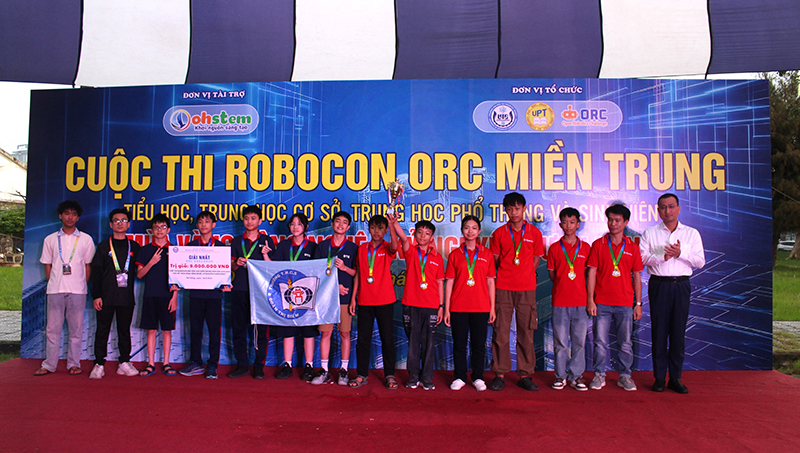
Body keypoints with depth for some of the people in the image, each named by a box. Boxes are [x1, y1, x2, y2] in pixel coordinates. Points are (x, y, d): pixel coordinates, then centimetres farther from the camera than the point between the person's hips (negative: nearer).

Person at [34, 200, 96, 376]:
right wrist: (52, 284, 3)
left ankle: (74, 364, 11)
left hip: (77, 291, -1)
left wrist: (83, 285, 3)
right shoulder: (50, 240, 10)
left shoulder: (86, 239, 7)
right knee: (52, 328, 4)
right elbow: (47, 265, 11)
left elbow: (88, 265, 9)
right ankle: (49, 365, 13)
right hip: (55, 290, 1)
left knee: (76, 328, 3)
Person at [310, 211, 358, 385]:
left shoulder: (352, 248, 6)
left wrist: (344, 267, -12)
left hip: (345, 296, -1)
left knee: (345, 333, 2)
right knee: (325, 332, 3)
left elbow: (358, 273, 6)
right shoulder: (322, 246, 9)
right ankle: (324, 370, 12)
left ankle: (343, 370, 12)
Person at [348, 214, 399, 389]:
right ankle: (361, 375, 18)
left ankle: (389, 375, 14)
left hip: (384, 300, -3)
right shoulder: (362, 248, 10)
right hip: (364, 301, 3)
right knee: (363, 339, 7)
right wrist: (353, 298, 9)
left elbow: (394, 246, -25)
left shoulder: (387, 248, 1)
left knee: (387, 339, 2)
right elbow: (358, 274, 12)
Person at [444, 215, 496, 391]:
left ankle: (478, 377, 21)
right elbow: (449, 282, 4)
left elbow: (490, 282, 7)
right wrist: (446, 309, 0)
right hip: (458, 307, 0)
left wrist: (492, 308, 3)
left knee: (479, 344, 7)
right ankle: (460, 377, 20)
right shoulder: (455, 254, 5)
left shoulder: (487, 254, 7)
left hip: (481, 307, 0)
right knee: (459, 344, 6)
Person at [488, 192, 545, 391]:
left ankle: (525, 375, 14)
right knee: (500, 332, -1)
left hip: (527, 288, 1)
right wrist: (506, 275, 5)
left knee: (526, 332, 4)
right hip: (503, 288, 0)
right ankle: (500, 374, 9)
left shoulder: (534, 233, 7)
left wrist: (524, 275, 6)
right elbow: (495, 260, 11)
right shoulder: (499, 233, 6)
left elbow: (536, 260, 12)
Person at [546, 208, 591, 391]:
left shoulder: (585, 247, 7)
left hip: (580, 300, 1)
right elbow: (551, 273, 9)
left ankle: (576, 376, 17)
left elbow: (588, 272, 10)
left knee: (579, 340, 5)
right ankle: (560, 376, 15)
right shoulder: (554, 248, 5)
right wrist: (562, 284, -2)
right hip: (560, 300, -1)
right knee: (560, 341, 3)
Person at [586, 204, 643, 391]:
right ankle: (599, 375, 15)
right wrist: (590, 300, -6)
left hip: (625, 303, 1)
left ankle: (625, 376, 21)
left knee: (625, 343, 7)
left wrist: (638, 303, 5)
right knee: (600, 341, 3)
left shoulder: (632, 247, 7)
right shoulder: (598, 244, 3)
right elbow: (591, 273, 0)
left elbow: (637, 277, 9)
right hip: (601, 303, -1)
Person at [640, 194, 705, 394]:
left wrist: (681, 254, -12)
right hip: (659, 285, -1)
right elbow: (641, 257, -3)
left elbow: (700, 261, 3)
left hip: (681, 286, 1)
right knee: (659, 331, 1)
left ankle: (675, 377, 12)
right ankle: (659, 377, 9)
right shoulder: (649, 233, 7)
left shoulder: (692, 233, 10)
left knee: (678, 332, 3)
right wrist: (662, 256, -16)